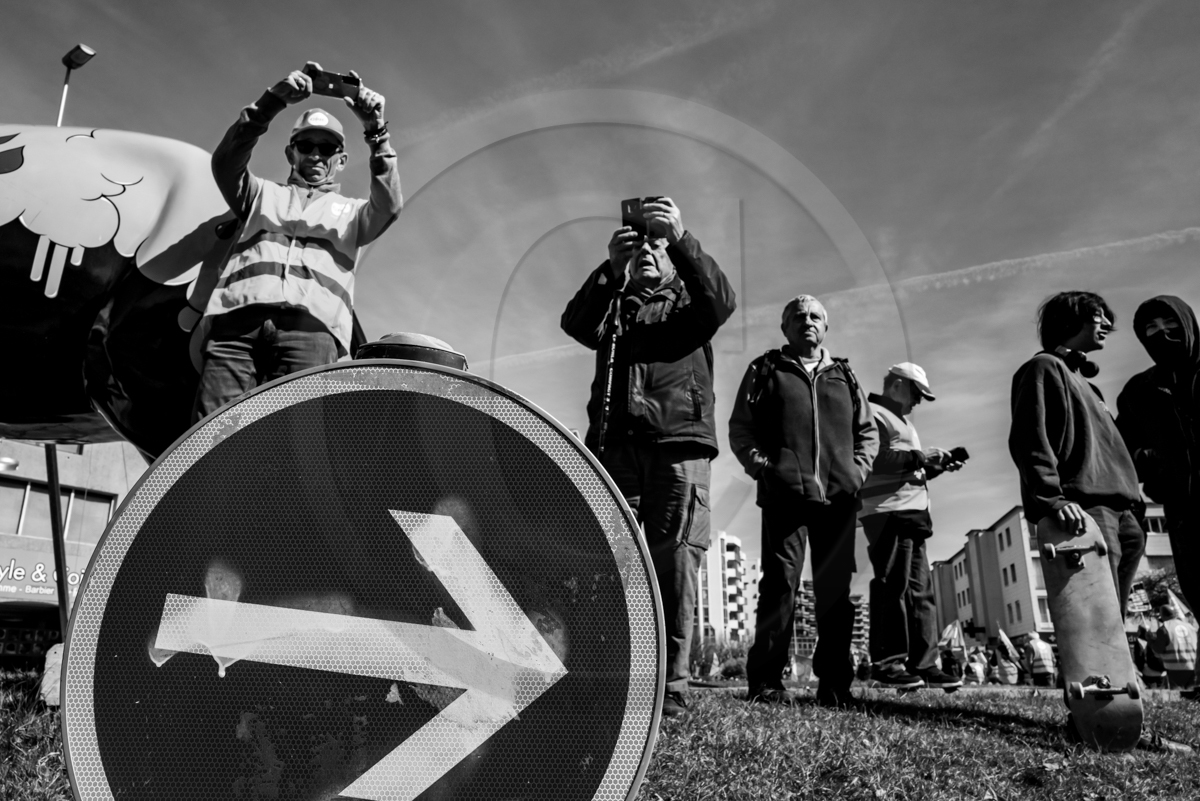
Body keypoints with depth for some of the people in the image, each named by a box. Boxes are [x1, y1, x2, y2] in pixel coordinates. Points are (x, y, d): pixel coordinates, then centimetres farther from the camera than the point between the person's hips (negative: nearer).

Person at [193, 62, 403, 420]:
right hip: (236, 319, 1)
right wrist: (272, 101, 5)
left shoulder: (350, 211, 31)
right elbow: (225, 162, 15)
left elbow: (389, 206, 10)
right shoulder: (264, 194, 34)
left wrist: (376, 131, 1)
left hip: (309, 326, -1)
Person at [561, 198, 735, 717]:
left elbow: (721, 301, -3)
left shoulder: (687, 301, 21)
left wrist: (681, 239, -15)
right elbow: (576, 324, 3)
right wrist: (610, 267, -10)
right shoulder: (613, 308, 25)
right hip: (614, 445, 2)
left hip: (679, 444, -2)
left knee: (674, 566, -8)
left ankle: (671, 686, -4)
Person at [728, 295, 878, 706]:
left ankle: (835, 683, 13)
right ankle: (766, 681, -3)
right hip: (784, 494, -3)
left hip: (838, 497, 4)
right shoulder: (765, 370, 11)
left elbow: (868, 432, 22)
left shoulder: (845, 376, 20)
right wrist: (761, 466, -8)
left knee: (836, 589, 5)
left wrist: (857, 470, 5)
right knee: (779, 583, -8)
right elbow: (740, 428, 6)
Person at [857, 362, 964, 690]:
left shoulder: (902, 422, 29)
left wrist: (934, 466, 13)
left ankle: (923, 664, 9)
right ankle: (887, 663, -8)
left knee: (920, 589, 7)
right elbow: (872, 458, -18)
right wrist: (918, 456, -16)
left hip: (910, 512, 10)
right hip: (887, 510, -10)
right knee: (893, 586, -12)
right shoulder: (873, 414, -3)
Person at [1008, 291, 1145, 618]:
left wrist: (1131, 504, 20)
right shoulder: (1045, 367, 1)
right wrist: (1051, 499, -24)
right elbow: (1029, 439, -13)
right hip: (1084, 510, -10)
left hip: (1118, 511, 10)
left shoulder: (1081, 378, 29)